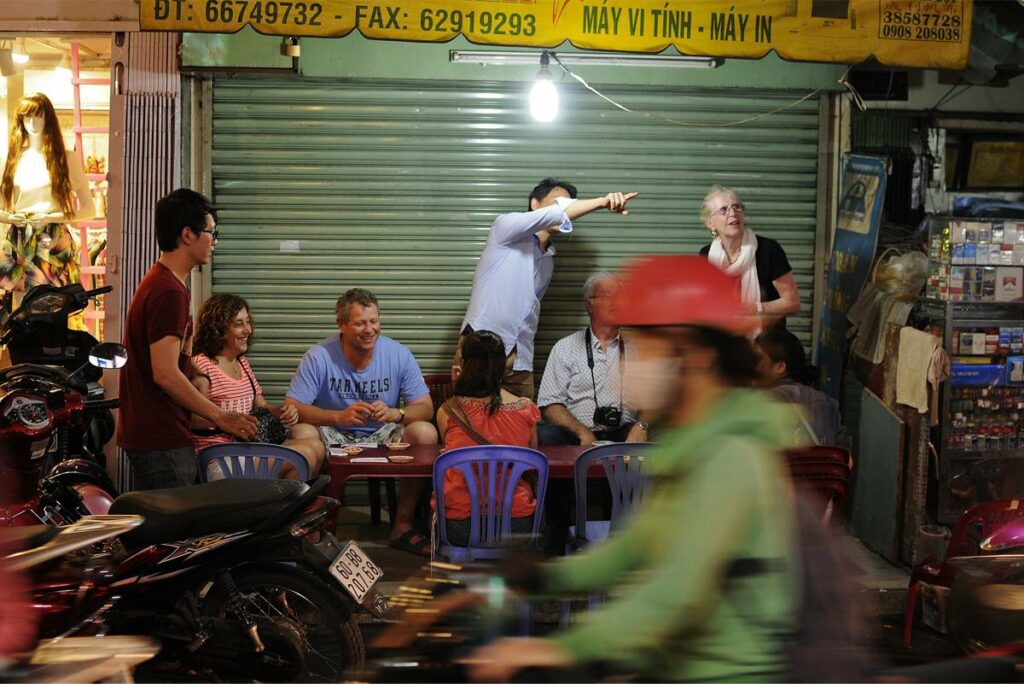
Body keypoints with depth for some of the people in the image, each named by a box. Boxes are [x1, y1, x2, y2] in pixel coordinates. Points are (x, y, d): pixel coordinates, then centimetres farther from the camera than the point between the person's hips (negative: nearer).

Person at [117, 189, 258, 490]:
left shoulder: (158, 282, 17)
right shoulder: (170, 292, -17)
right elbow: (166, 374, -22)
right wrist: (220, 416, -16)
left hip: (147, 434, 11)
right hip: (161, 442, -11)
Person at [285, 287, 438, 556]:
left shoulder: (399, 355, -6)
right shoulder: (318, 357, -12)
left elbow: (426, 408, -6)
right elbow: (292, 408, -18)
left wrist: (395, 413, -30)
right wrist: (340, 416, -34)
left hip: (383, 437, 2)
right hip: (334, 438, -2)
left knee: (425, 433, -26)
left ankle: (402, 524, -13)